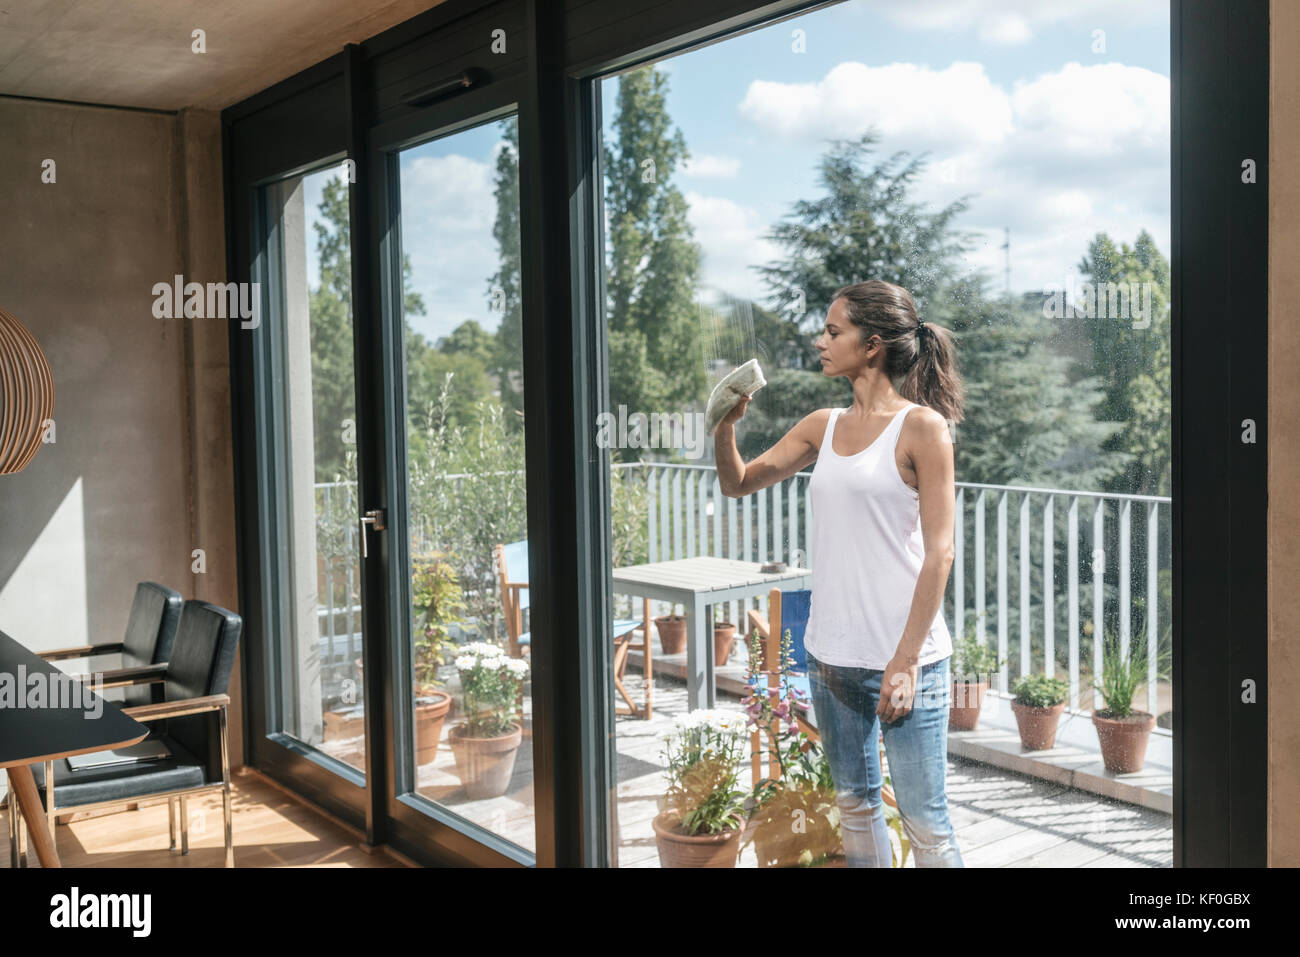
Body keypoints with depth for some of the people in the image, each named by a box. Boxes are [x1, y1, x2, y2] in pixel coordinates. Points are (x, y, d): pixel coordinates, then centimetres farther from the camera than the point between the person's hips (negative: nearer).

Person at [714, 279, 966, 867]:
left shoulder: (920, 426, -8)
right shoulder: (824, 426, 10)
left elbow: (938, 552, -11)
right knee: (854, 806, 17)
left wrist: (906, 662, -15)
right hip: (830, 657, 6)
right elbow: (738, 484, 16)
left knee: (926, 824, 1)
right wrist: (725, 427, -4)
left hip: (902, 658, -6)